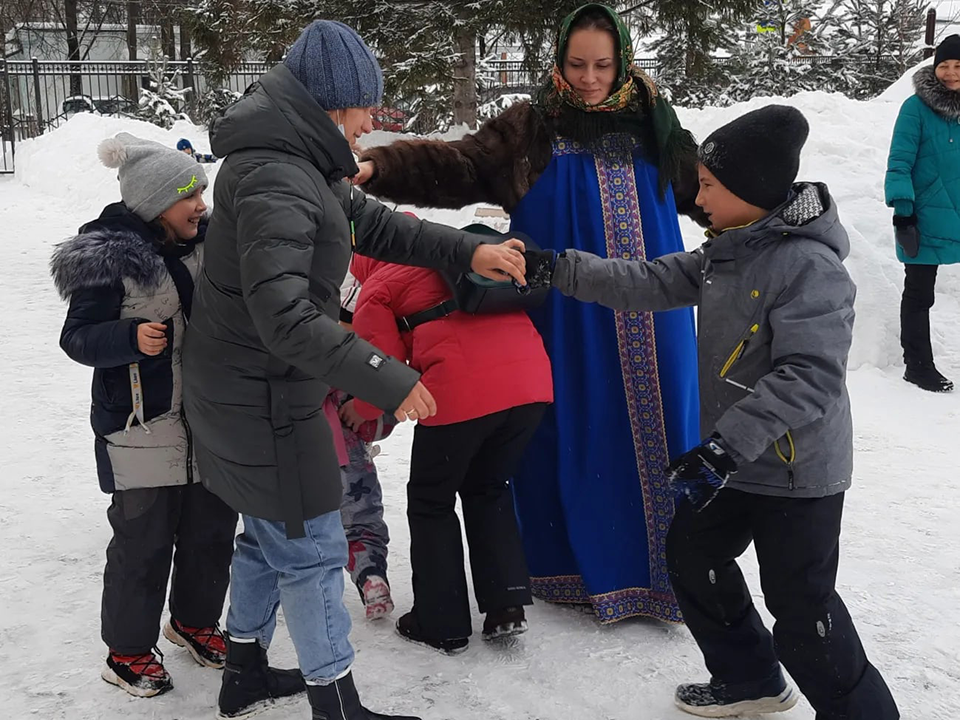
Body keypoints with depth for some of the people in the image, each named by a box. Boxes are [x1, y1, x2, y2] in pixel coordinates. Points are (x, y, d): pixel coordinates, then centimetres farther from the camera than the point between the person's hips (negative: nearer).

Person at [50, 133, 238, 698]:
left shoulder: (205, 243, 6)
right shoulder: (110, 258, -13)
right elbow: (78, 338, -11)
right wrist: (132, 338, -28)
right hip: (143, 427, -6)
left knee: (213, 527, 15)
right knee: (145, 540, 1)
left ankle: (195, 620, 37)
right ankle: (128, 651, 20)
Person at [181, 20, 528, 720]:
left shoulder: (301, 164, 7)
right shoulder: (276, 182, -26)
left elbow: (372, 223, 14)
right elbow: (285, 317, -33)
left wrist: (467, 250, 3)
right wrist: (387, 380, -30)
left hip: (252, 391, 10)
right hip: (262, 399, -10)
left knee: (271, 532, 22)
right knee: (312, 549, 1)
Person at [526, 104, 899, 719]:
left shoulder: (809, 265, -24)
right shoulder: (727, 253, 5)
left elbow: (809, 376, -31)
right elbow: (651, 284, 5)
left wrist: (728, 443, -35)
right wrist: (559, 268, -2)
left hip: (798, 472, -9)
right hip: (732, 456, 10)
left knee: (800, 604, 0)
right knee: (693, 556, 20)